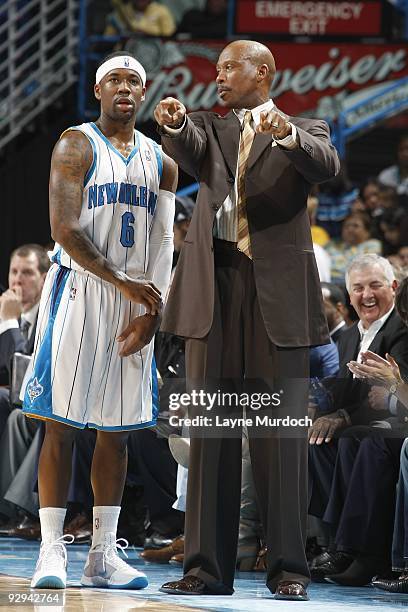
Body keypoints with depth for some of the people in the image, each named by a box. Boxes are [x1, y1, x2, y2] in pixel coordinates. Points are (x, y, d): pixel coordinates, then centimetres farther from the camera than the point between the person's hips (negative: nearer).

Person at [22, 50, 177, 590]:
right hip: (79, 292, -5)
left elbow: (163, 242, 8)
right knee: (61, 424, -6)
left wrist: (151, 310, -6)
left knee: (117, 431, 5)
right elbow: (65, 230, -12)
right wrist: (124, 284, -15)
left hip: (135, 302, 5)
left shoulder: (161, 161, 13)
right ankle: (52, 550, -4)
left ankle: (103, 554, 9)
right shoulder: (76, 145, -3)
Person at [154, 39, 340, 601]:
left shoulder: (304, 132, 9)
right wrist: (174, 124, -29)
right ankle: (207, 566, 4)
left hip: (278, 293, -3)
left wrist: (287, 134, -33)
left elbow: (326, 165, -13)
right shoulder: (211, 128, 17)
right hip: (215, 288, 3)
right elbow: (190, 153, -6)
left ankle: (288, 566, 3)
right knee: (210, 431, 2)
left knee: (281, 434, -1)